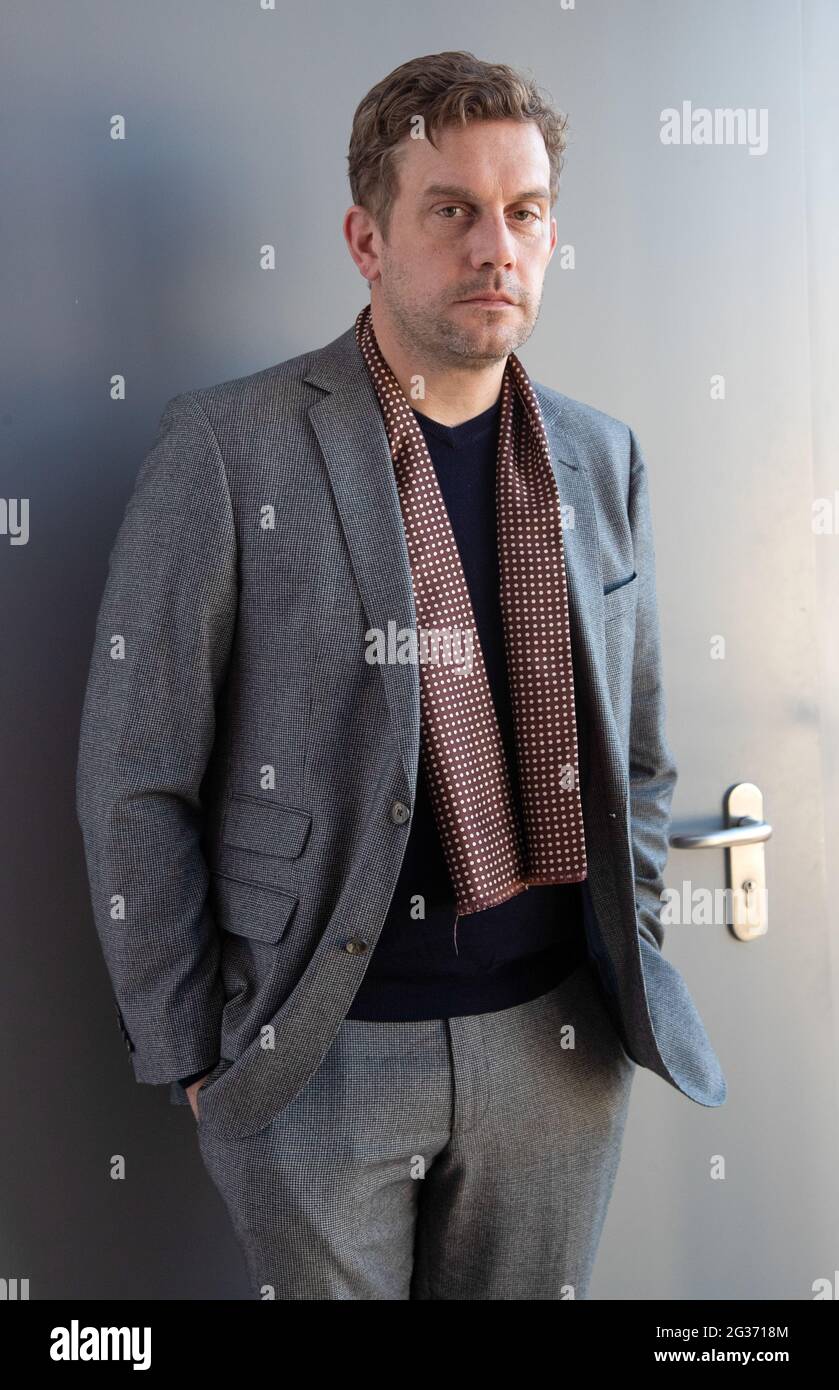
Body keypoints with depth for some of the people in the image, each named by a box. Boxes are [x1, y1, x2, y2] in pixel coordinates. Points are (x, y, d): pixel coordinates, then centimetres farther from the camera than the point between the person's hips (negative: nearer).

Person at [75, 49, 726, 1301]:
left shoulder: (603, 459, 4)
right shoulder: (229, 447, -10)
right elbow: (135, 782, -8)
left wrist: (630, 978, 7)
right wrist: (191, 1055, -5)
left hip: (558, 1042, 4)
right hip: (319, 1055, -3)